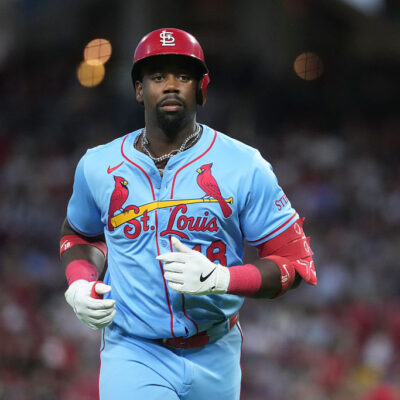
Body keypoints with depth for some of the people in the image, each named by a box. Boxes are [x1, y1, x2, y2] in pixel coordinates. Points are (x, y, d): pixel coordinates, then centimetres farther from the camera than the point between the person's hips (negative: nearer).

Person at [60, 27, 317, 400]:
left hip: (214, 360, 1)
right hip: (133, 353, -1)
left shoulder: (244, 167, -4)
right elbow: (80, 234, 22)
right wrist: (80, 284, 0)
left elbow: (295, 262, -4)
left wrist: (219, 279, -20)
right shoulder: (98, 167, 2)